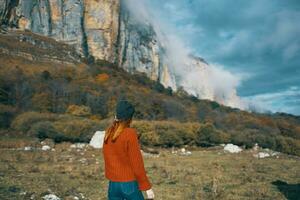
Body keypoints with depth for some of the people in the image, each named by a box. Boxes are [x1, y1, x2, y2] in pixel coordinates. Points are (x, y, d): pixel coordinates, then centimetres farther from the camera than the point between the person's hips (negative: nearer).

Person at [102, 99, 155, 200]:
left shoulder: (108, 132, 1)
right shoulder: (130, 134, -15)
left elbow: (109, 157, 10)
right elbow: (136, 163, -14)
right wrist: (147, 187, -8)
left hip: (113, 184, 5)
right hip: (129, 184, -5)